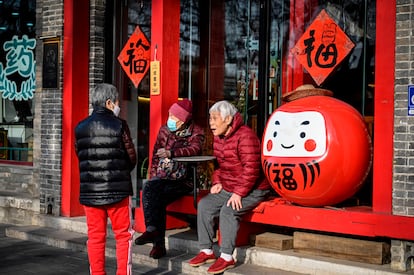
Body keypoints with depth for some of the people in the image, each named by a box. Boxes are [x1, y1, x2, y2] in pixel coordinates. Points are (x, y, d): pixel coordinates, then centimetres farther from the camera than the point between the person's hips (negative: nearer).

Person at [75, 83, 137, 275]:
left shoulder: (80, 128, 6)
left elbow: (80, 159, 10)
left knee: (95, 236, 10)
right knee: (124, 235, 7)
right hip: (117, 189, -4)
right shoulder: (119, 125, -6)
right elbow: (132, 159, -1)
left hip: (89, 191, 4)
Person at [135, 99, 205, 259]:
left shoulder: (195, 132, 1)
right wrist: (153, 176, 8)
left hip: (182, 179, -4)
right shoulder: (164, 130, 15)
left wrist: (171, 153, -31)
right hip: (162, 177, 4)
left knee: (158, 197, -30)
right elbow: (155, 154, 20)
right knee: (148, 189, -27)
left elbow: (195, 149, -20)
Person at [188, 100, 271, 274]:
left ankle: (227, 257, -19)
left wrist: (239, 193, -26)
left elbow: (251, 168, -25)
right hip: (228, 188, 9)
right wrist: (217, 181, 4)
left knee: (228, 210, -28)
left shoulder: (245, 136, -20)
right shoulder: (218, 137, 9)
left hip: (252, 190, -9)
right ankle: (206, 251, 0)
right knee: (204, 205, -6)